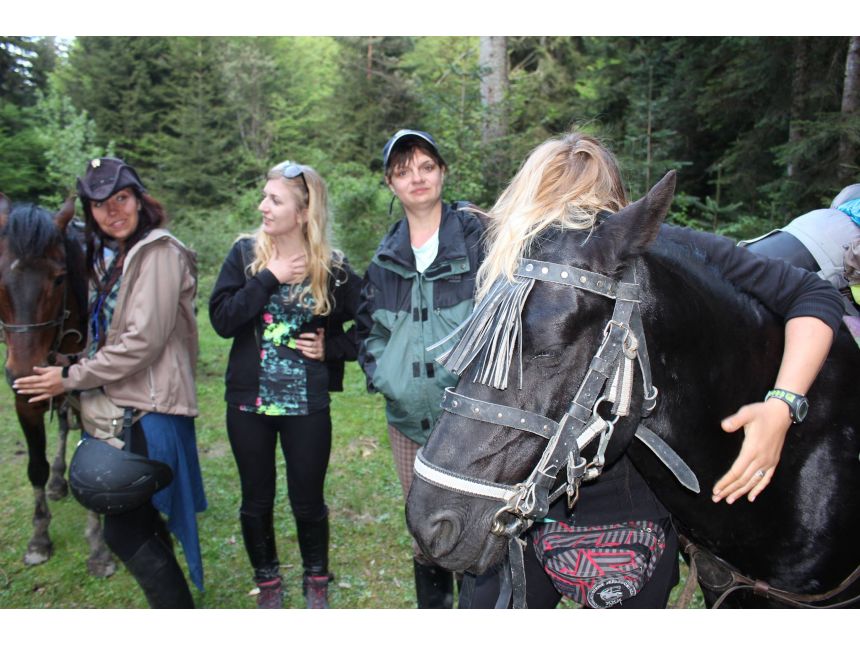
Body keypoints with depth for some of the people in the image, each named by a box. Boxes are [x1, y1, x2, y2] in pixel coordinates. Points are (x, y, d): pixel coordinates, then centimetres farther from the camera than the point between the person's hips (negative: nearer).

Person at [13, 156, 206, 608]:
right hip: (123, 404, 9)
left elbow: (143, 341, -19)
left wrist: (72, 378, -12)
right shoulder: (108, 257, 15)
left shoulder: (158, 253, -12)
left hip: (152, 408, -9)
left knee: (124, 531, -4)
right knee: (141, 523, 17)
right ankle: (175, 609, 35)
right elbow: (105, 335, 16)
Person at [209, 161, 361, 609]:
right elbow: (221, 319, -13)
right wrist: (269, 279, -18)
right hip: (249, 402, 2)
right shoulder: (246, 254, -2)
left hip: (307, 406, -1)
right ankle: (267, 584, 38)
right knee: (256, 501, 15)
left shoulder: (332, 268, -6)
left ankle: (316, 581, 37)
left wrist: (331, 348, -11)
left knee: (308, 502, 10)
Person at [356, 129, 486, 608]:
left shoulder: (475, 235, -6)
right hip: (407, 412, 5)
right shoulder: (387, 253, 9)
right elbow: (368, 323, 18)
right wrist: (379, 372, 3)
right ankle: (432, 605, 38)